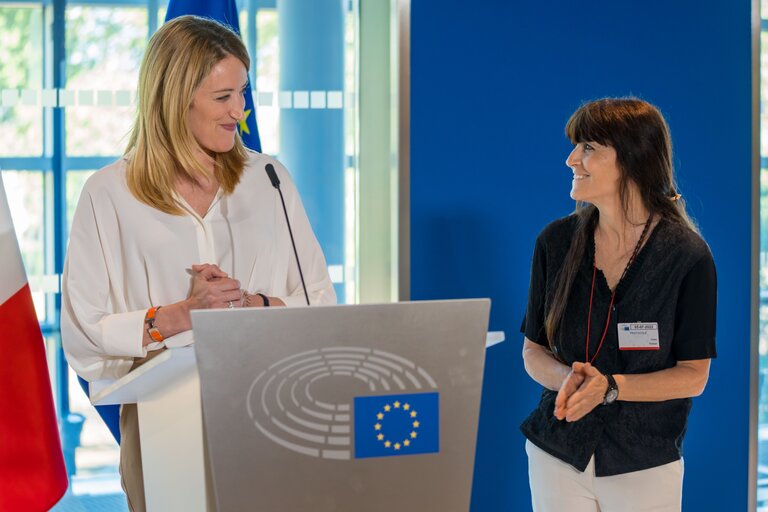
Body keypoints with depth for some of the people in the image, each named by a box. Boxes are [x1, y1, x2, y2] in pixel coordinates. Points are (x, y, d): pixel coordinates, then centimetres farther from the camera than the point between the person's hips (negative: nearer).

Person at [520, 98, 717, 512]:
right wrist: (567, 379, -18)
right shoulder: (556, 241, -1)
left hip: (644, 465, -2)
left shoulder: (687, 256, -11)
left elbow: (693, 376, -8)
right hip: (557, 454, 2)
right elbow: (533, 352, 4)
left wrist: (609, 387, -22)